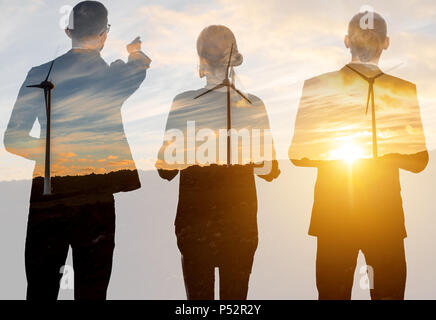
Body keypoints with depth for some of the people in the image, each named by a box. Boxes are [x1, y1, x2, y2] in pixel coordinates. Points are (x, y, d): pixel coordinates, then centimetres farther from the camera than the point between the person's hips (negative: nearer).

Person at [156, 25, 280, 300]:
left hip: (195, 218, -1)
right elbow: (269, 171, -1)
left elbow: (166, 170, -7)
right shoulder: (254, 105, -6)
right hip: (241, 219, 1)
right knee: (236, 293, 15)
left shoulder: (183, 103, -10)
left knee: (198, 292, 12)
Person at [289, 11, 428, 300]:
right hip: (386, 214, 0)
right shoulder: (404, 90, -4)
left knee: (332, 291, 11)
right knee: (390, 292, 13)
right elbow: (418, 161, -1)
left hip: (332, 214, 0)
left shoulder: (317, 86, -5)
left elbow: (298, 154, -2)